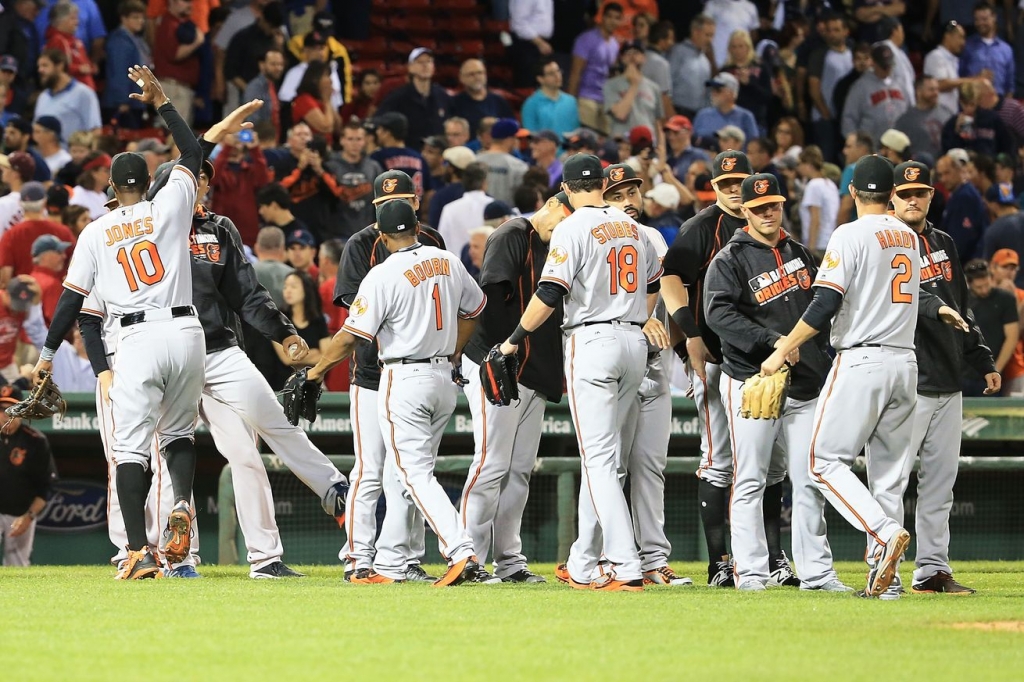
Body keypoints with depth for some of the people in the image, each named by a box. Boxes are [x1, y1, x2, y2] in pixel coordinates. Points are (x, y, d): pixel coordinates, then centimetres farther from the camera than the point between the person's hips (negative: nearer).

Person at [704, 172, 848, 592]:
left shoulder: (799, 253, 16)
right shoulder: (729, 261, -4)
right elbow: (719, 314, -19)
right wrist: (773, 342, -28)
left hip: (804, 386, 5)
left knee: (809, 482, 4)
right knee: (751, 481, -4)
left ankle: (816, 572, 6)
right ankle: (751, 570, -3)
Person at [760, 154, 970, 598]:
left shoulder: (850, 236, -8)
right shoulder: (909, 238, 12)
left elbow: (825, 305, -15)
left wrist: (782, 351, -10)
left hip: (861, 359, -7)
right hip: (905, 360, 7)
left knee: (826, 460, -3)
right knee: (887, 472, 8)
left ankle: (885, 532, -23)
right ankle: (884, 576, 3)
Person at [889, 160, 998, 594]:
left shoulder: (944, 244, 17)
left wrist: (983, 361, 20)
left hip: (948, 385, 7)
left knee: (941, 480, 7)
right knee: (892, 478, -8)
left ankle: (933, 570, 11)